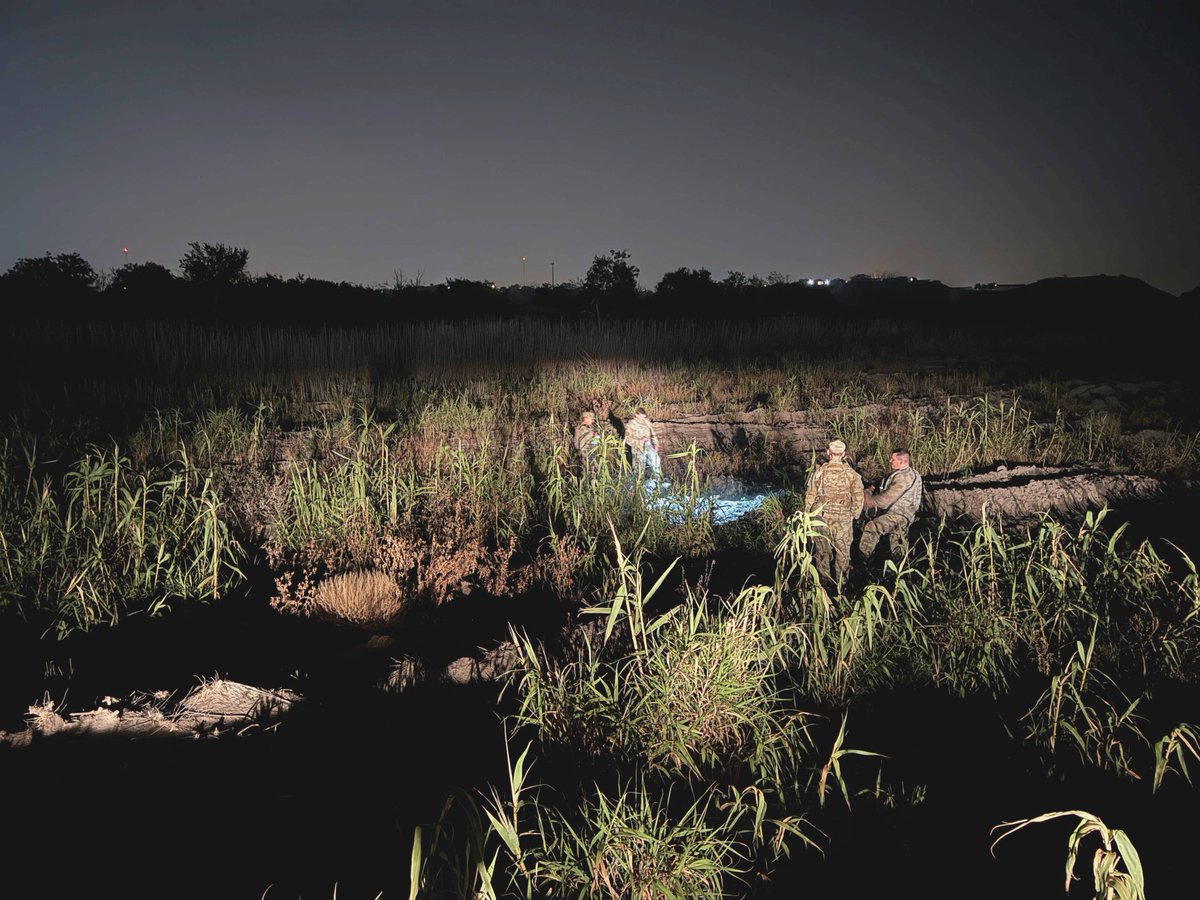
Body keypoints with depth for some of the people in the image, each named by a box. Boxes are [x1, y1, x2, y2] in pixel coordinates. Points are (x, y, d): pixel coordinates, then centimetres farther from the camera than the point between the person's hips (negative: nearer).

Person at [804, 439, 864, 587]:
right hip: (843, 519, 0)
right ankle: (840, 582, 21)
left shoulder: (819, 472, -7)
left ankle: (823, 581, 21)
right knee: (842, 552, 12)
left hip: (821, 518, 0)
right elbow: (858, 499, -5)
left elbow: (810, 496, -2)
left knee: (822, 551, 12)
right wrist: (853, 515, 10)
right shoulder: (851, 474, -7)